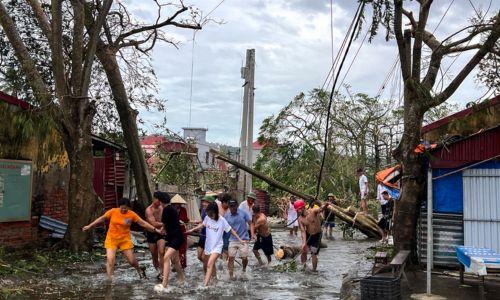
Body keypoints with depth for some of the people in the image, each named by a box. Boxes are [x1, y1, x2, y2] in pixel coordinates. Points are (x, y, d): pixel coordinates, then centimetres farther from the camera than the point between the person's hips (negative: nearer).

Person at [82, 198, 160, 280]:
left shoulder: (132, 214, -9)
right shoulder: (113, 211, -8)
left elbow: (143, 223, -7)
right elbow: (102, 218, 2)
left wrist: (155, 229, -11)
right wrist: (89, 226, 5)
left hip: (125, 240, 0)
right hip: (111, 239, 0)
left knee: (132, 260, 3)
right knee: (110, 259, -14)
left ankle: (140, 270, 34)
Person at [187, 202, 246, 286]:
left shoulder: (222, 220, -17)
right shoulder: (207, 218, -5)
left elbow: (231, 230, -9)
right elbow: (202, 225, 17)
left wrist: (240, 240, -11)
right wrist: (192, 229, 12)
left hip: (217, 246, -5)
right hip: (208, 245, 5)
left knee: (209, 264, -22)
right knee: (211, 264, 20)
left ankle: (205, 284, -26)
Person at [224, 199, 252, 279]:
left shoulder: (243, 213, -5)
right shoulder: (226, 216, -1)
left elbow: (250, 223, -2)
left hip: (243, 239, -1)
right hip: (232, 240, 1)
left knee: (244, 258, 1)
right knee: (231, 257, -5)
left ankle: (244, 269, 31)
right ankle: (231, 274, 4)